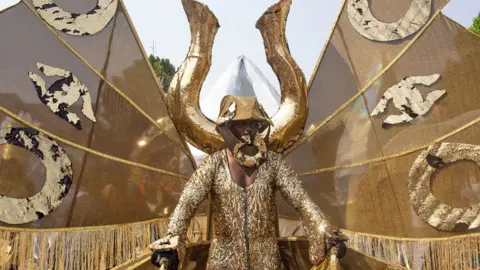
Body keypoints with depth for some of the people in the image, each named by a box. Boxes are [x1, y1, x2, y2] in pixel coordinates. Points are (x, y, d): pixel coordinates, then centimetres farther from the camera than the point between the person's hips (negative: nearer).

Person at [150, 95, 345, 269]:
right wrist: (172, 235, -35)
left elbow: (299, 198, -10)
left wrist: (322, 228, -27)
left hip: (265, 254, 1)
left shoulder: (272, 162, -5)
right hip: (225, 254, -1)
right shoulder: (213, 164, -8)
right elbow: (188, 200, -17)